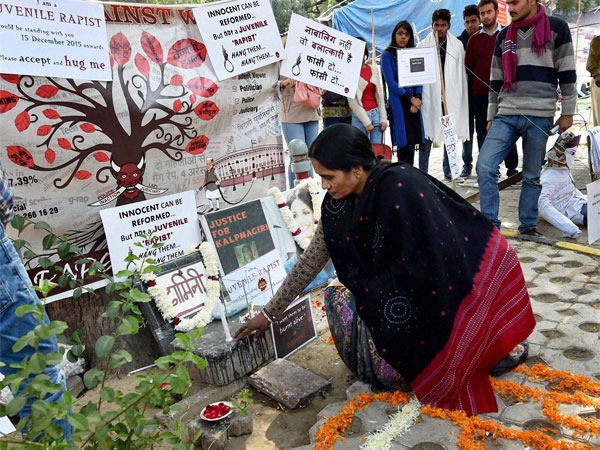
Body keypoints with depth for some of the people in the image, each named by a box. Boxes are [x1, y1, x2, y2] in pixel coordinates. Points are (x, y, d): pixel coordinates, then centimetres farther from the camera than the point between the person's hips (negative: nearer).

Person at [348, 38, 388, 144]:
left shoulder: (374, 69, 11)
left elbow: (380, 95, 12)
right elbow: (352, 101, -7)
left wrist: (383, 118, 4)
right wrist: (366, 122, -10)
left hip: (376, 114, 5)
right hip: (360, 116, -5)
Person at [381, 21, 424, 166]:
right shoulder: (387, 55, 0)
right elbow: (391, 82, -8)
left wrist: (417, 99, -6)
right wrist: (411, 98, -10)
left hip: (414, 104, 5)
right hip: (398, 103, -5)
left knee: (413, 142, 3)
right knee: (405, 144, -10)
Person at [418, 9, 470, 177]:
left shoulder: (457, 45, 8)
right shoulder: (423, 45, 3)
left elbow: (461, 72, 10)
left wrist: (461, 96, 5)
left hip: (451, 96, 2)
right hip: (429, 95, -2)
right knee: (427, 134, -3)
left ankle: (448, 169, 18)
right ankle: (422, 171, 5)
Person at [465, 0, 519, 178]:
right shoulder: (474, 39, 9)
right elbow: (468, 67, 11)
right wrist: (471, 89, 4)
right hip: (480, 94, 2)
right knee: (483, 132, 4)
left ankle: (512, 166, 16)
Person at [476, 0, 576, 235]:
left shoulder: (556, 28, 3)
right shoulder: (504, 35, 14)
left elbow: (567, 73, 1)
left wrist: (567, 112, -2)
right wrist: (491, 116, 14)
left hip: (539, 116, -3)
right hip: (506, 115, 3)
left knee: (533, 176, 3)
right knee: (484, 165, -11)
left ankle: (528, 225, 17)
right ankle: (491, 223, -2)